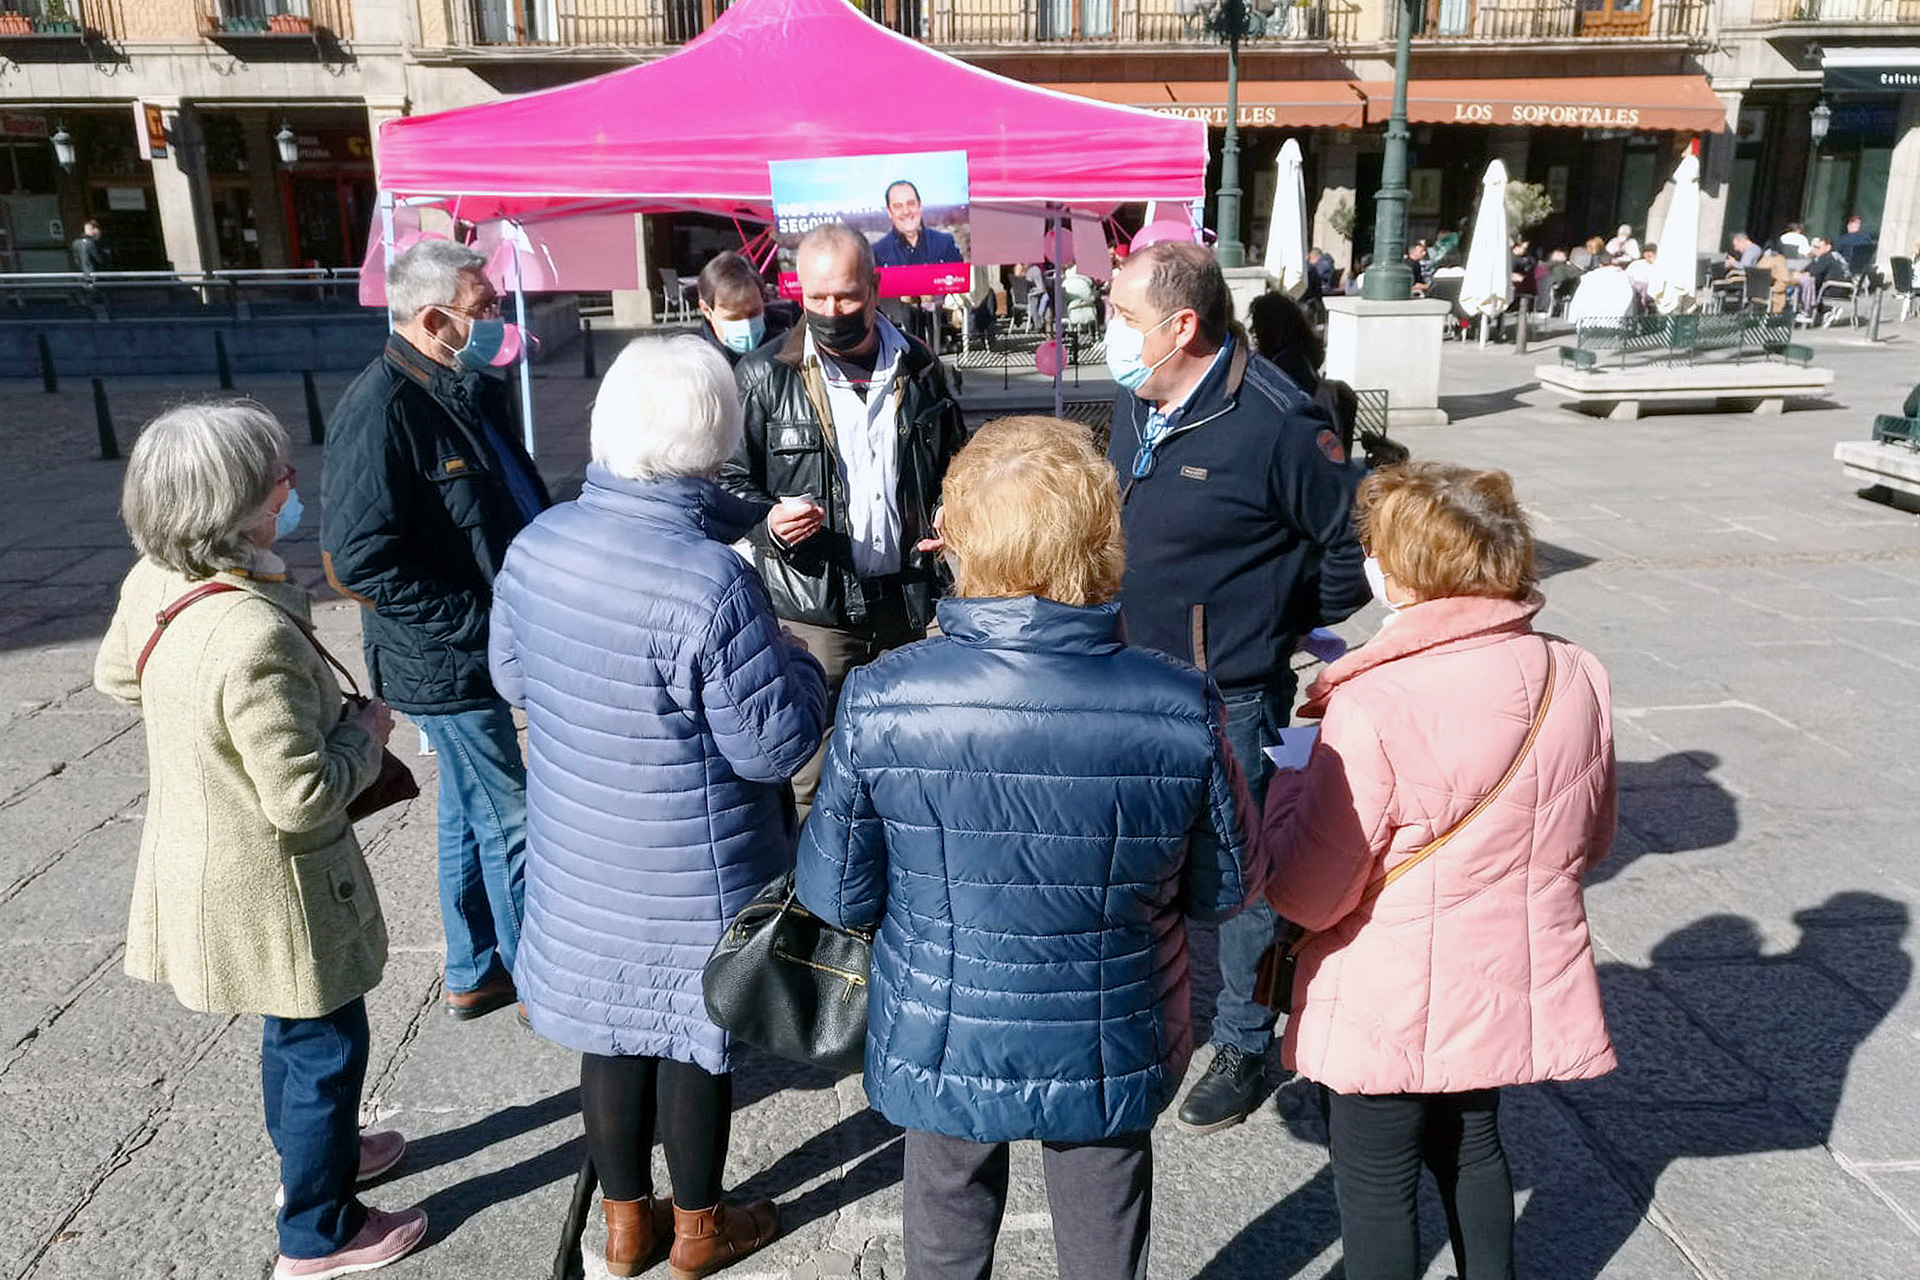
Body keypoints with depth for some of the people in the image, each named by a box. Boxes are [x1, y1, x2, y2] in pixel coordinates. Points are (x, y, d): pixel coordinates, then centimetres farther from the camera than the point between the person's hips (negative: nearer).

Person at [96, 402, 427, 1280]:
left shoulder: (153, 583, -8)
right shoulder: (254, 635, -36)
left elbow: (116, 677, 13)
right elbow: (304, 798, -30)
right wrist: (365, 731, -14)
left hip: (201, 863, 9)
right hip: (269, 887, -9)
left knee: (293, 1029, 30)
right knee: (325, 1045, 13)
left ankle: (311, 1153, 53)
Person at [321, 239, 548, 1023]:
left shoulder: (472, 391, 8)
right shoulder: (381, 411, -20)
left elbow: (516, 504, 20)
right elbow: (362, 563, -24)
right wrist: (486, 622, -22)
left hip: (485, 648, 9)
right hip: (447, 663, -9)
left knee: (470, 814, 19)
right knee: (510, 824, 2)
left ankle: (473, 975, 35)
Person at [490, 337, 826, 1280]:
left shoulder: (538, 543, -8)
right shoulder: (710, 582, -29)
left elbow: (511, 677, 8)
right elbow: (776, 745, -22)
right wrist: (795, 663, -5)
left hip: (581, 852, 6)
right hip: (694, 870, -5)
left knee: (610, 1031, 21)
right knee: (695, 1042, 15)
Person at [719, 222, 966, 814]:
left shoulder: (918, 369, 7)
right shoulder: (764, 376, -4)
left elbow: (952, 467, 20)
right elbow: (729, 481, 2)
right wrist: (768, 523, -19)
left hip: (903, 604, 4)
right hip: (808, 609, -3)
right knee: (805, 776, 0)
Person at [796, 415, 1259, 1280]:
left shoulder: (880, 702, -25)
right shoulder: (1182, 712, -23)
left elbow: (837, 898, -12)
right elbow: (1224, 890, -8)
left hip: (941, 1049, 0)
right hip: (1113, 1054, 0)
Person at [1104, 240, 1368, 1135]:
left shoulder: (1275, 421, -20)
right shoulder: (1133, 401, 3)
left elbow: (1355, 538, -11)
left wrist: (1292, 629, -3)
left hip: (1229, 699, -7)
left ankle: (1244, 1048, 30)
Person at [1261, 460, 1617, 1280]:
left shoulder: (1374, 708, -27)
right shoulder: (1575, 678, -7)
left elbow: (1306, 895, -21)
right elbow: (1589, 841, 8)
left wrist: (1288, 782, -7)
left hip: (1389, 1012, -6)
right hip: (1511, 991, 6)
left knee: (1374, 1186, 14)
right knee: (1470, 1148, 28)